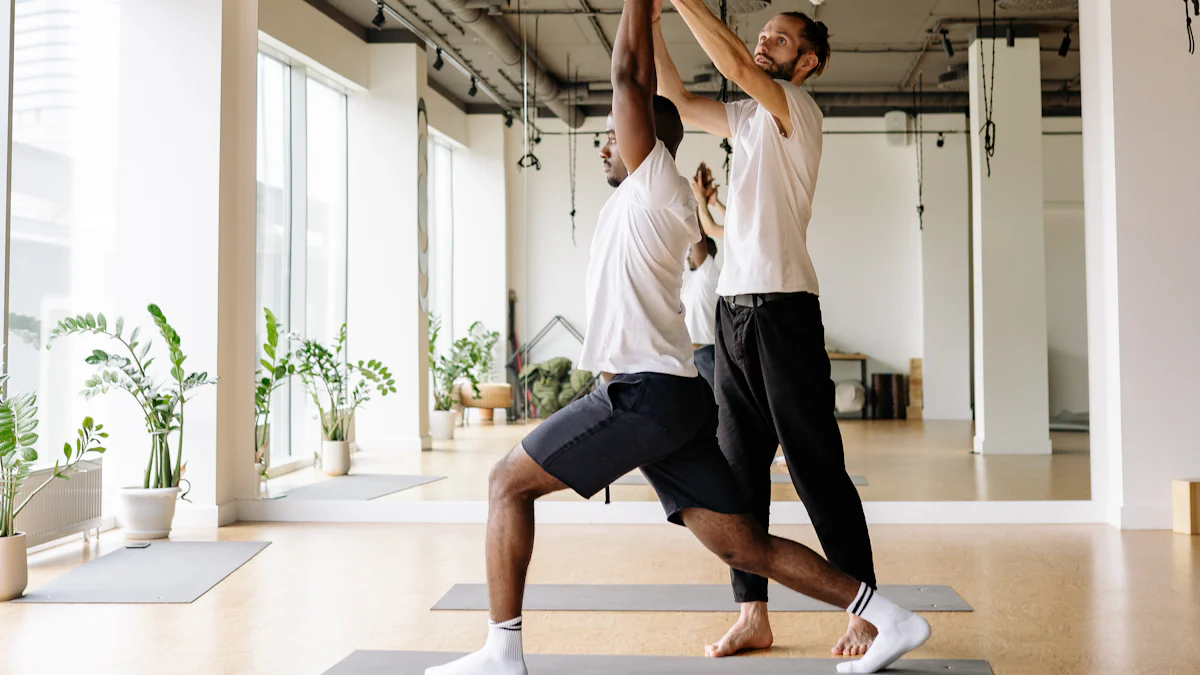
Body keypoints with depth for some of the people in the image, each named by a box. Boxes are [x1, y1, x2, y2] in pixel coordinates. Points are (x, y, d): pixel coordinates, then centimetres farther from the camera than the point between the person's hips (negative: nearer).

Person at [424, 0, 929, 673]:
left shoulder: (656, 183, -3)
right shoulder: (656, 202, 21)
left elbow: (631, 78, -6)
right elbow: (639, 88, 32)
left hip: (644, 392, -10)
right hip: (674, 396, 10)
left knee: (508, 482, 0)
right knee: (743, 544, 8)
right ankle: (886, 616, 7)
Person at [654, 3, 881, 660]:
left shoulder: (798, 109, -2)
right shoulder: (746, 117, 20)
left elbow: (735, 65, -17)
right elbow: (676, 97, 20)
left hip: (783, 309, -8)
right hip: (732, 310, 8)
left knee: (818, 469, -4)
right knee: (740, 472, 7)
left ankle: (864, 613, 7)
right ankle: (753, 615, 14)